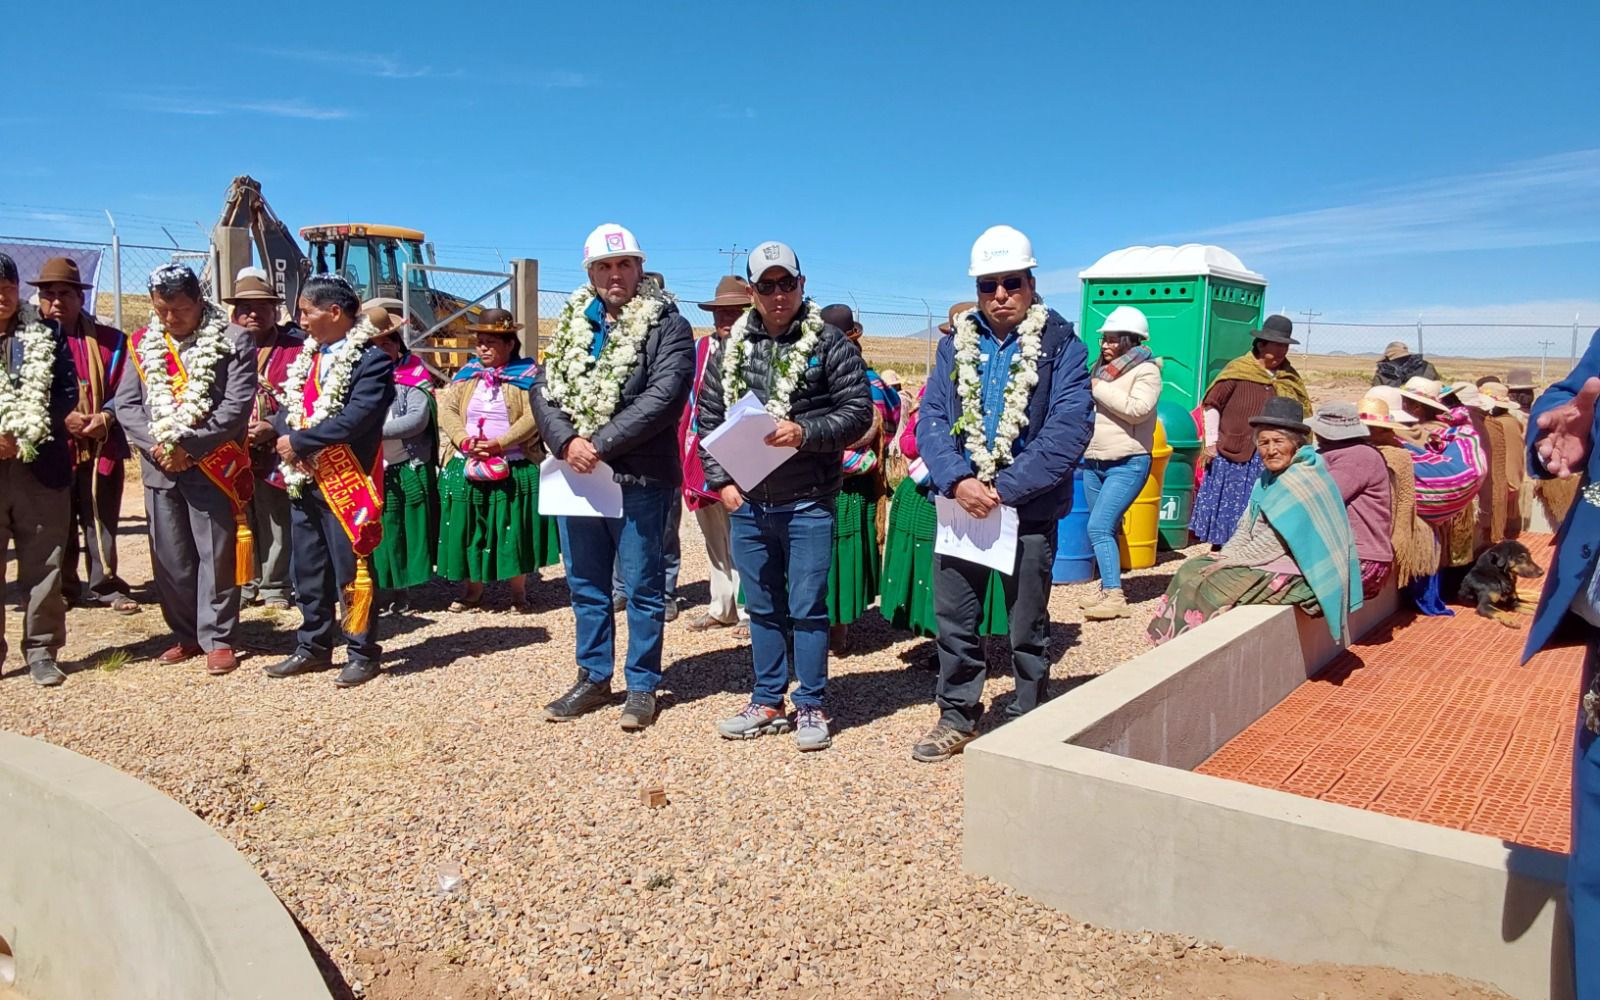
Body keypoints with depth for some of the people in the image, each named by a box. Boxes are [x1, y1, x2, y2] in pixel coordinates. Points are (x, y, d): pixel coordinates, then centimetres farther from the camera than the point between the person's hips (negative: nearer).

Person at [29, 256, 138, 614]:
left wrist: (106, 419, -12)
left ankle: (106, 586, 17)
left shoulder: (109, 340, 6)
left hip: (102, 447, 0)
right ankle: (63, 588, 22)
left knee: (102, 522, 7)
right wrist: (60, 419, -14)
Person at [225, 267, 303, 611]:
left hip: (273, 452, -3)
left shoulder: (294, 348, -1)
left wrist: (273, 427, -16)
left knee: (276, 527, 5)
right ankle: (245, 585, 23)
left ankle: (275, 589, 17)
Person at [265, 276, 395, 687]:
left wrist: (298, 441, -16)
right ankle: (313, 646, 29)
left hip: (345, 483, -8)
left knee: (350, 570, 0)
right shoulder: (308, 355, 15)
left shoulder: (371, 360, -12)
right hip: (302, 480, 8)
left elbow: (354, 419, -22)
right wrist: (287, 437, -9)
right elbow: (285, 409, 12)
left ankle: (363, 653, 12)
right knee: (307, 571, 15)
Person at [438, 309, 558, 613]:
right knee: (469, 531, 7)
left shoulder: (527, 375, -1)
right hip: (466, 468, 4)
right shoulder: (465, 374, 13)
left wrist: (499, 444, -21)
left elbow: (534, 416, -13)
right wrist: (465, 442, -15)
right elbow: (446, 409, 3)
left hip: (516, 470, -4)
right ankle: (472, 590, 21)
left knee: (515, 532, 1)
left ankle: (518, 591, 14)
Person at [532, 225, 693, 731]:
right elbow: (544, 389, 5)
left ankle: (642, 685, 18)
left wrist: (601, 444, -19)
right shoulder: (571, 324, 12)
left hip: (639, 478, -5)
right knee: (586, 584, 15)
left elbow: (663, 396, -17)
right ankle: (593, 677, 29)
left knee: (642, 585, 5)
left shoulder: (667, 325, -5)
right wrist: (567, 442, -14)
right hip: (575, 474, 5)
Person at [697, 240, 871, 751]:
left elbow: (858, 411, -6)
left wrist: (805, 432, -19)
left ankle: (811, 707, 16)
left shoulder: (829, 343, -3)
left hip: (807, 502, -4)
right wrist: (720, 481, 2)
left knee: (807, 607, 2)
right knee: (762, 607, 14)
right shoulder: (731, 348, 9)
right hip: (747, 501, 4)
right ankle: (767, 702, 26)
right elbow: (710, 418, 11)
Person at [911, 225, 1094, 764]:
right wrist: (957, 481, -17)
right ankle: (957, 716, 29)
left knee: (1027, 627, 10)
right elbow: (931, 419, -1)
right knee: (953, 618, 12)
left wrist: (1004, 490, -20)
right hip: (960, 503, 4)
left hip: (1030, 510, -3)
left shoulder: (1061, 346, -5)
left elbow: (1069, 431, -15)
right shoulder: (956, 343, 6)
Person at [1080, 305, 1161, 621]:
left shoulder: (1146, 370, -8)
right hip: (1093, 462, 8)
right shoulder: (1103, 368, 13)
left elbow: (1137, 409, -23)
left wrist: (1099, 388, -16)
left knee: (1099, 527, -16)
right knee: (1104, 529, 12)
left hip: (1127, 464, -7)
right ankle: (1107, 588, 22)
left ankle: (1115, 597, -13)